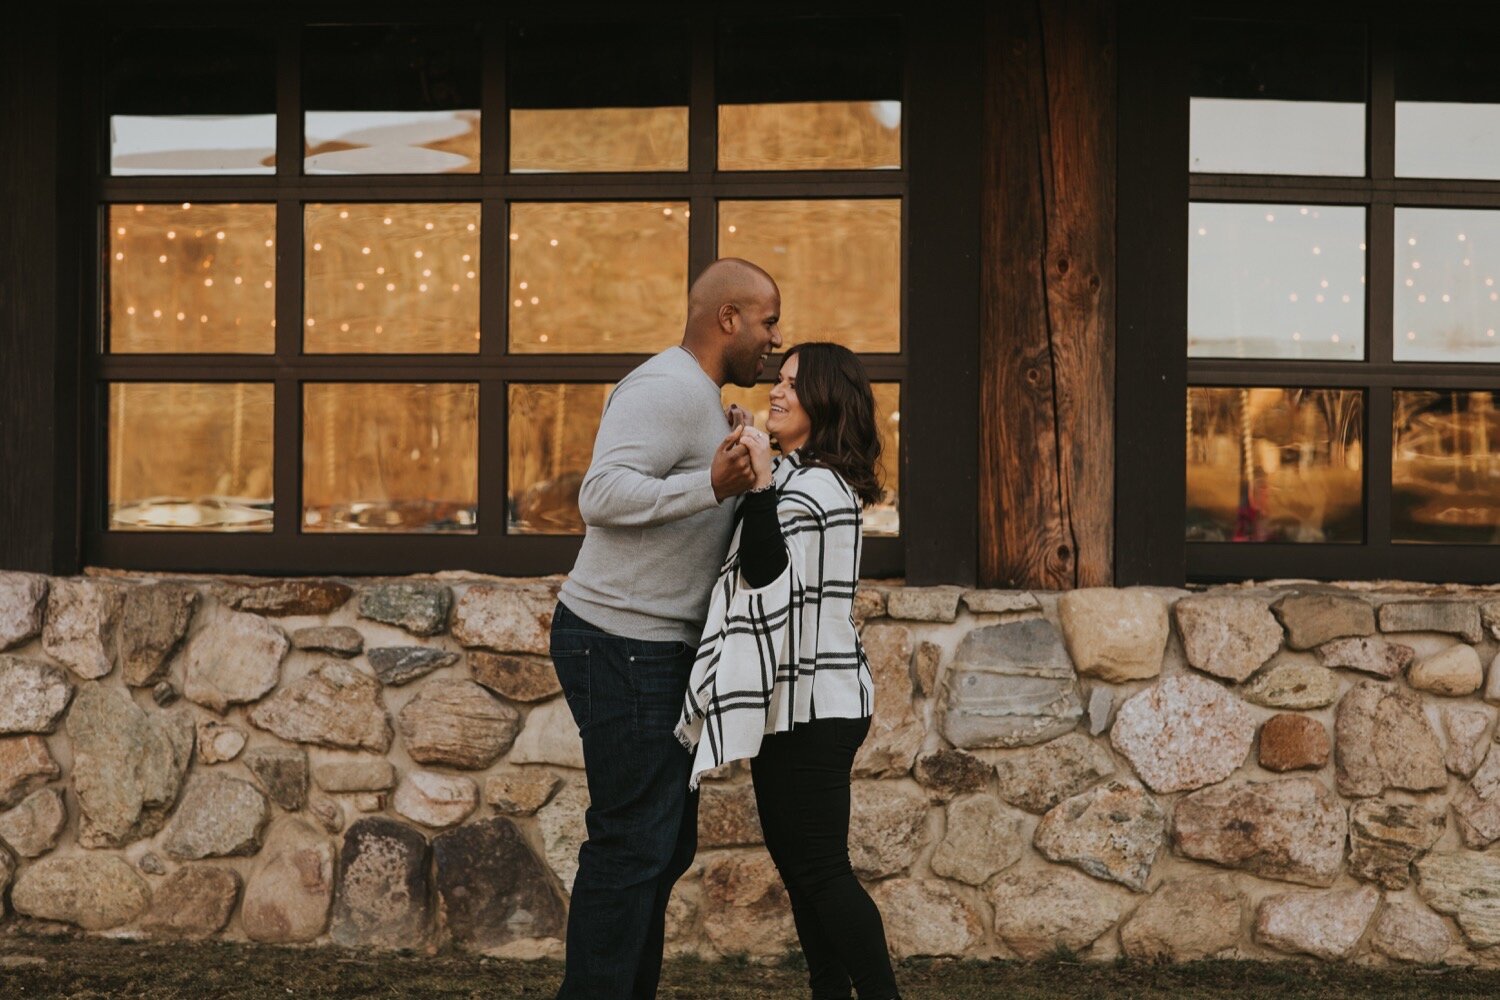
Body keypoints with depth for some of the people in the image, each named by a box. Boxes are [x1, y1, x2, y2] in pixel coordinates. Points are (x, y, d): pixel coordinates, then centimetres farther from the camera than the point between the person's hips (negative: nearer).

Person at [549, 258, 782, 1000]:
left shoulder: (695, 397, 19)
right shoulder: (666, 389, -15)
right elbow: (602, 493, -26)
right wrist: (712, 484, -36)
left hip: (652, 652, 11)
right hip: (621, 646, -11)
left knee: (665, 844, 14)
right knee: (634, 841, -9)